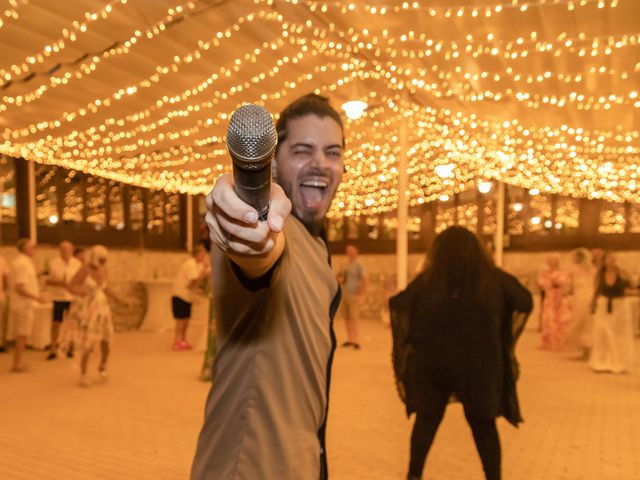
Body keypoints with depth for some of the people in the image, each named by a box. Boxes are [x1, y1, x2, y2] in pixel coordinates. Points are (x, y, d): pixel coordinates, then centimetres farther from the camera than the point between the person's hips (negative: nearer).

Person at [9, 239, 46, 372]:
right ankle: (16, 364, 4)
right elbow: (20, 287, -23)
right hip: (23, 304, -10)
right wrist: (36, 297, -22)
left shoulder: (24, 261, 13)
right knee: (22, 335, -3)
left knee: (21, 335, 16)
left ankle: (18, 362, 24)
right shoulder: (23, 263, -18)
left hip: (22, 304, 10)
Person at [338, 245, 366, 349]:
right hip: (345, 295, 7)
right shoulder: (346, 266, 16)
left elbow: (364, 281, -13)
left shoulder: (358, 266, -7)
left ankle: (355, 341, -7)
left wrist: (360, 294, -19)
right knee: (347, 318, 9)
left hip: (354, 296, -7)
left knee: (353, 318, -10)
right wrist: (340, 279, 2)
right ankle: (350, 339, 17)